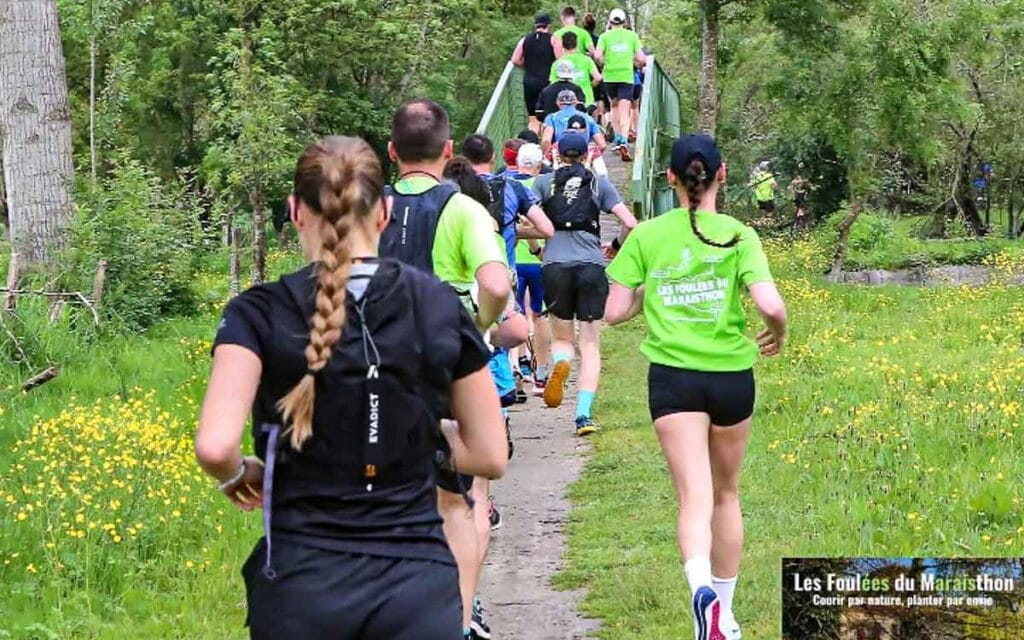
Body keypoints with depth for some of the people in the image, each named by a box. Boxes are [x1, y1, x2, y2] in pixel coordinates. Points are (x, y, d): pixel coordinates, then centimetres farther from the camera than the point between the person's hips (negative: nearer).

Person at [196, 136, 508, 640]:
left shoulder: (261, 314, -4)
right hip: (417, 580, 1)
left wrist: (237, 475, 4)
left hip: (302, 582, -1)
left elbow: (215, 446, -18)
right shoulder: (439, 306, 2)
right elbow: (489, 456, 7)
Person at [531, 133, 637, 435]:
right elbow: (630, 223, 4)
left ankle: (560, 364, -20)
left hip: (555, 266, 0)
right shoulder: (599, 183, 10)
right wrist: (616, 246, 23)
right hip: (592, 266, 0)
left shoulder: (544, 182, 10)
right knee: (590, 343, 4)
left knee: (561, 337, 17)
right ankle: (583, 414, -8)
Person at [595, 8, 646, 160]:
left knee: (614, 105, 23)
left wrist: (604, 62, 11)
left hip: (609, 75, 1)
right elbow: (641, 58, 0)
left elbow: (598, 56, -10)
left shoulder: (605, 36, 2)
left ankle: (617, 137, 21)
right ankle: (624, 140, -25)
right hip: (627, 76, -1)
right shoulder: (632, 36, 5)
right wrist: (636, 64, 21)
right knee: (624, 111, -6)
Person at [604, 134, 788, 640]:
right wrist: (778, 335, 6)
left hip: (672, 376, -1)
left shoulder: (646, 237, -2)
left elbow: (614, 311, -3)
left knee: (694, 499, -8)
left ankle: (702, 587, -37)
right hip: (732, 375, 1)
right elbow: (771, 305, -16)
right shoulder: (738, 236, -5)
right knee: (726, 494, 19)